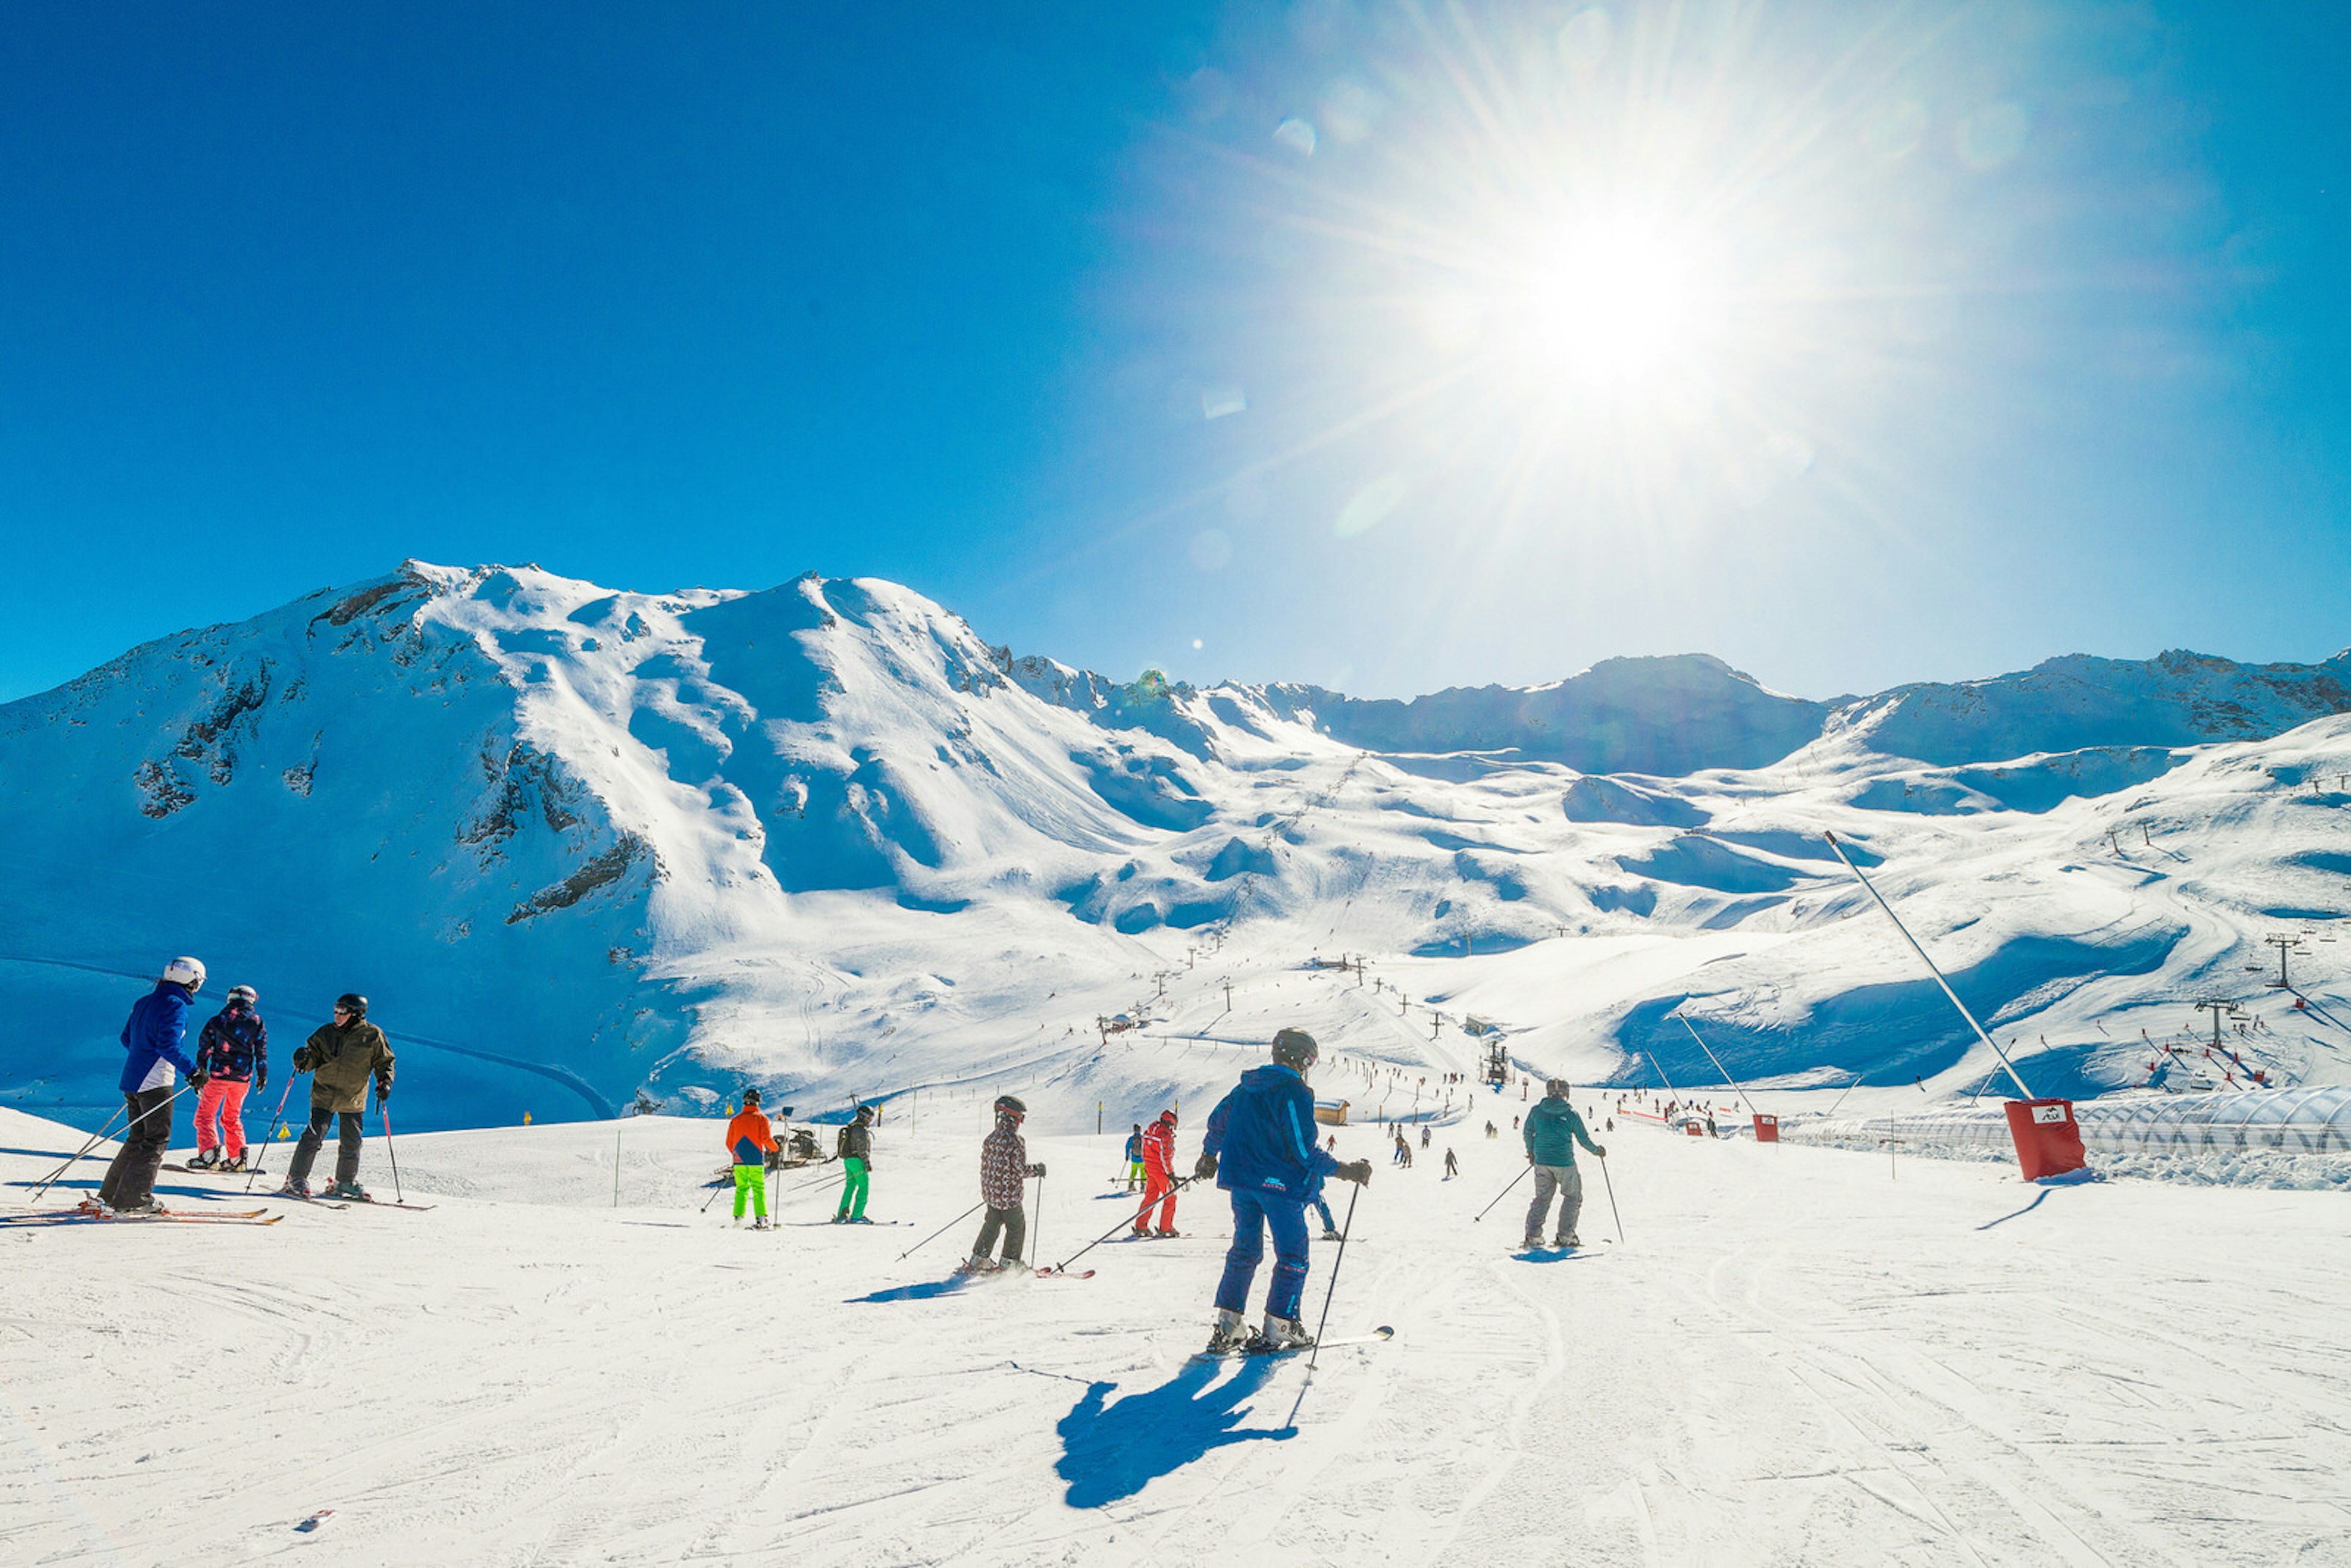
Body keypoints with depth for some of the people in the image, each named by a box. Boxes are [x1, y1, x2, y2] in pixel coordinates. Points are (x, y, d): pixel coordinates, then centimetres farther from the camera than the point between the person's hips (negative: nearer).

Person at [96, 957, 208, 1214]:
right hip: (156, 1083, -9)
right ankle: (133, 1199, -3)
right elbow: (168, 1046, -22)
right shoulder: (175, 1007, -14)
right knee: (157, 1140, -2)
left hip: (132, 1080, 9)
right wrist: (193, 1071, -17)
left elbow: (127, 1038, 20)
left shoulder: (143, 1002, 13)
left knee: (138, 1138, 17)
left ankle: (110, 1194, 20)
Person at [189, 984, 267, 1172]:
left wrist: (200, 1073, 9)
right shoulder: (257, 1023, 5)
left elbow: (204, 1048, 3)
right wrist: (263, 1075, 12)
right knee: (232, 1117, 16)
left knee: (206, 1115, 6)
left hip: (219, 1074, -3)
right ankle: (237, 1158, 10)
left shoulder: (217, 1020, 3)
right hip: (243, 1077, 3)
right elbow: (261, 1051, 5)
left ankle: (209, 1154, -11)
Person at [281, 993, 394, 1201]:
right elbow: (313, 1058, 6)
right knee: (314, 1137, -10)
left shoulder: (373, 1036, -2)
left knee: (351, 1144, 6)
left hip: (353, 1100, 0)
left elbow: (384, 1062, 4)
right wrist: (304, 1060, -16)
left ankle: (346, 1182, 22)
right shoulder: (326, 1033, 2)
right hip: (324, 1096, 0)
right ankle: (297, 1179, 5)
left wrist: (385, 1082, -11)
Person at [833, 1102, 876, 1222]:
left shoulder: (852, 1127, 17)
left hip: (848, 1160, 10)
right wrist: (868, 1163, -17)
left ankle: (842, 1215, 11)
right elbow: (862, 1149, -20)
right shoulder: (861, 1129, -16)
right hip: (857, 1160, -10)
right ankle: (857, 1216, -6)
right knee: (863, 1188, -5)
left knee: (850, 1186, 12)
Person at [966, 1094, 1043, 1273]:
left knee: (992, 1225, 22)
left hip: (990, 1192, 7)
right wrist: (1037, 1170, -3)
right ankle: (1009, 1263, 15)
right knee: (1017, 1227, 10)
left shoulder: (990, 1139, 1)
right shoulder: (1016, 1141, -20)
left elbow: (985, 1166, 9)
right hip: (1009, 1195, -7)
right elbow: (1020, 1170, -21)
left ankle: (978, 1260, 26)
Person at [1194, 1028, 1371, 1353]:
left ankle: (1228, 1326, 14)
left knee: (1244, 1250, 16)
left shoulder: (1246, 1085, 9)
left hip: (1241, 1180, 7)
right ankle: (1278, 1327, 3)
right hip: (1281, 1184, -7)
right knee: (1293, 1257, 6)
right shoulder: (1293, 1092, -15)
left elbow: (1218, 1120, 20)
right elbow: (1303, 1150, -19)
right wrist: (1345, 1171, -13)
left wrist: (1209, 1156, 36)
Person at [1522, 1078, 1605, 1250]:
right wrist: (1596, 1151, 20)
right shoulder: (1571, 1114, -7)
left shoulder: (1536, 1111, 0)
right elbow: (1583, 1139, 1)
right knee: (1573, 1197, 14)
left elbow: (1528, 1133, 8)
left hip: (1542, 1161, 3)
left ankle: (1533, 1235, 3)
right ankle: (1565, 1237, 9)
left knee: (1542, 1198, 14)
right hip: (1564, 1162, -3)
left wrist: (1531, 1152, 25)